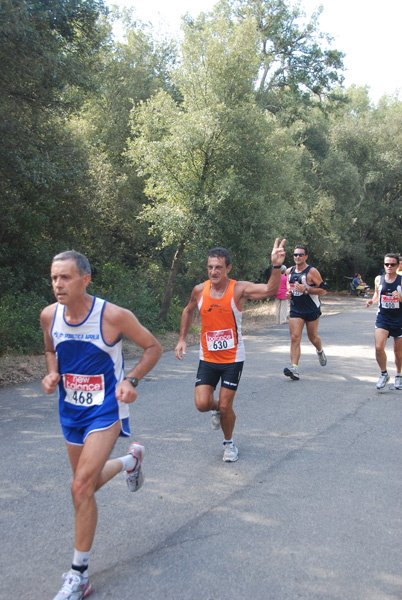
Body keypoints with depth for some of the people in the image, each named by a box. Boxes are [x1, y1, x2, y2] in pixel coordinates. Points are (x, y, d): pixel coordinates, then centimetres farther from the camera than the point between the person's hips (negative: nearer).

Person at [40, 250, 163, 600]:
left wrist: (131, 380, -20)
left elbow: (153, 347, -7)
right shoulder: (49, 316, -7)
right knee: (88, 484, 19)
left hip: (105, 410, -6)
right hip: (70, 410, 6)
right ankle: (130, 459, 52)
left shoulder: (113, 316, -21)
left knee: (81, 488, -14)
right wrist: (52, 374, -6)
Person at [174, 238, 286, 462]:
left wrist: (277, 266, -49)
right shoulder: (200, 290, -4)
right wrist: (182, 339, 9)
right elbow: (188, 311, 16)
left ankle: (229, 442, 30)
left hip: (233, 359, -3)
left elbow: (270, 289, -32)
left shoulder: (239, 289, -16)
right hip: (208, 358, 3)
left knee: (225, 406, 0)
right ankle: (218, 409, 31)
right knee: (202, 404, -7)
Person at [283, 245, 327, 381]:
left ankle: (320, 352, 48)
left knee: (312, 337, 13)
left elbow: (323, 290, -15)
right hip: (295, 309, 3)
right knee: (294, 338, -11)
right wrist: (289, 291, 4)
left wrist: (306, 289, -25)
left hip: (312, 310, -3)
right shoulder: (289, 271, 4)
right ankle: (294, 368, -18)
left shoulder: (312, 272, -13)